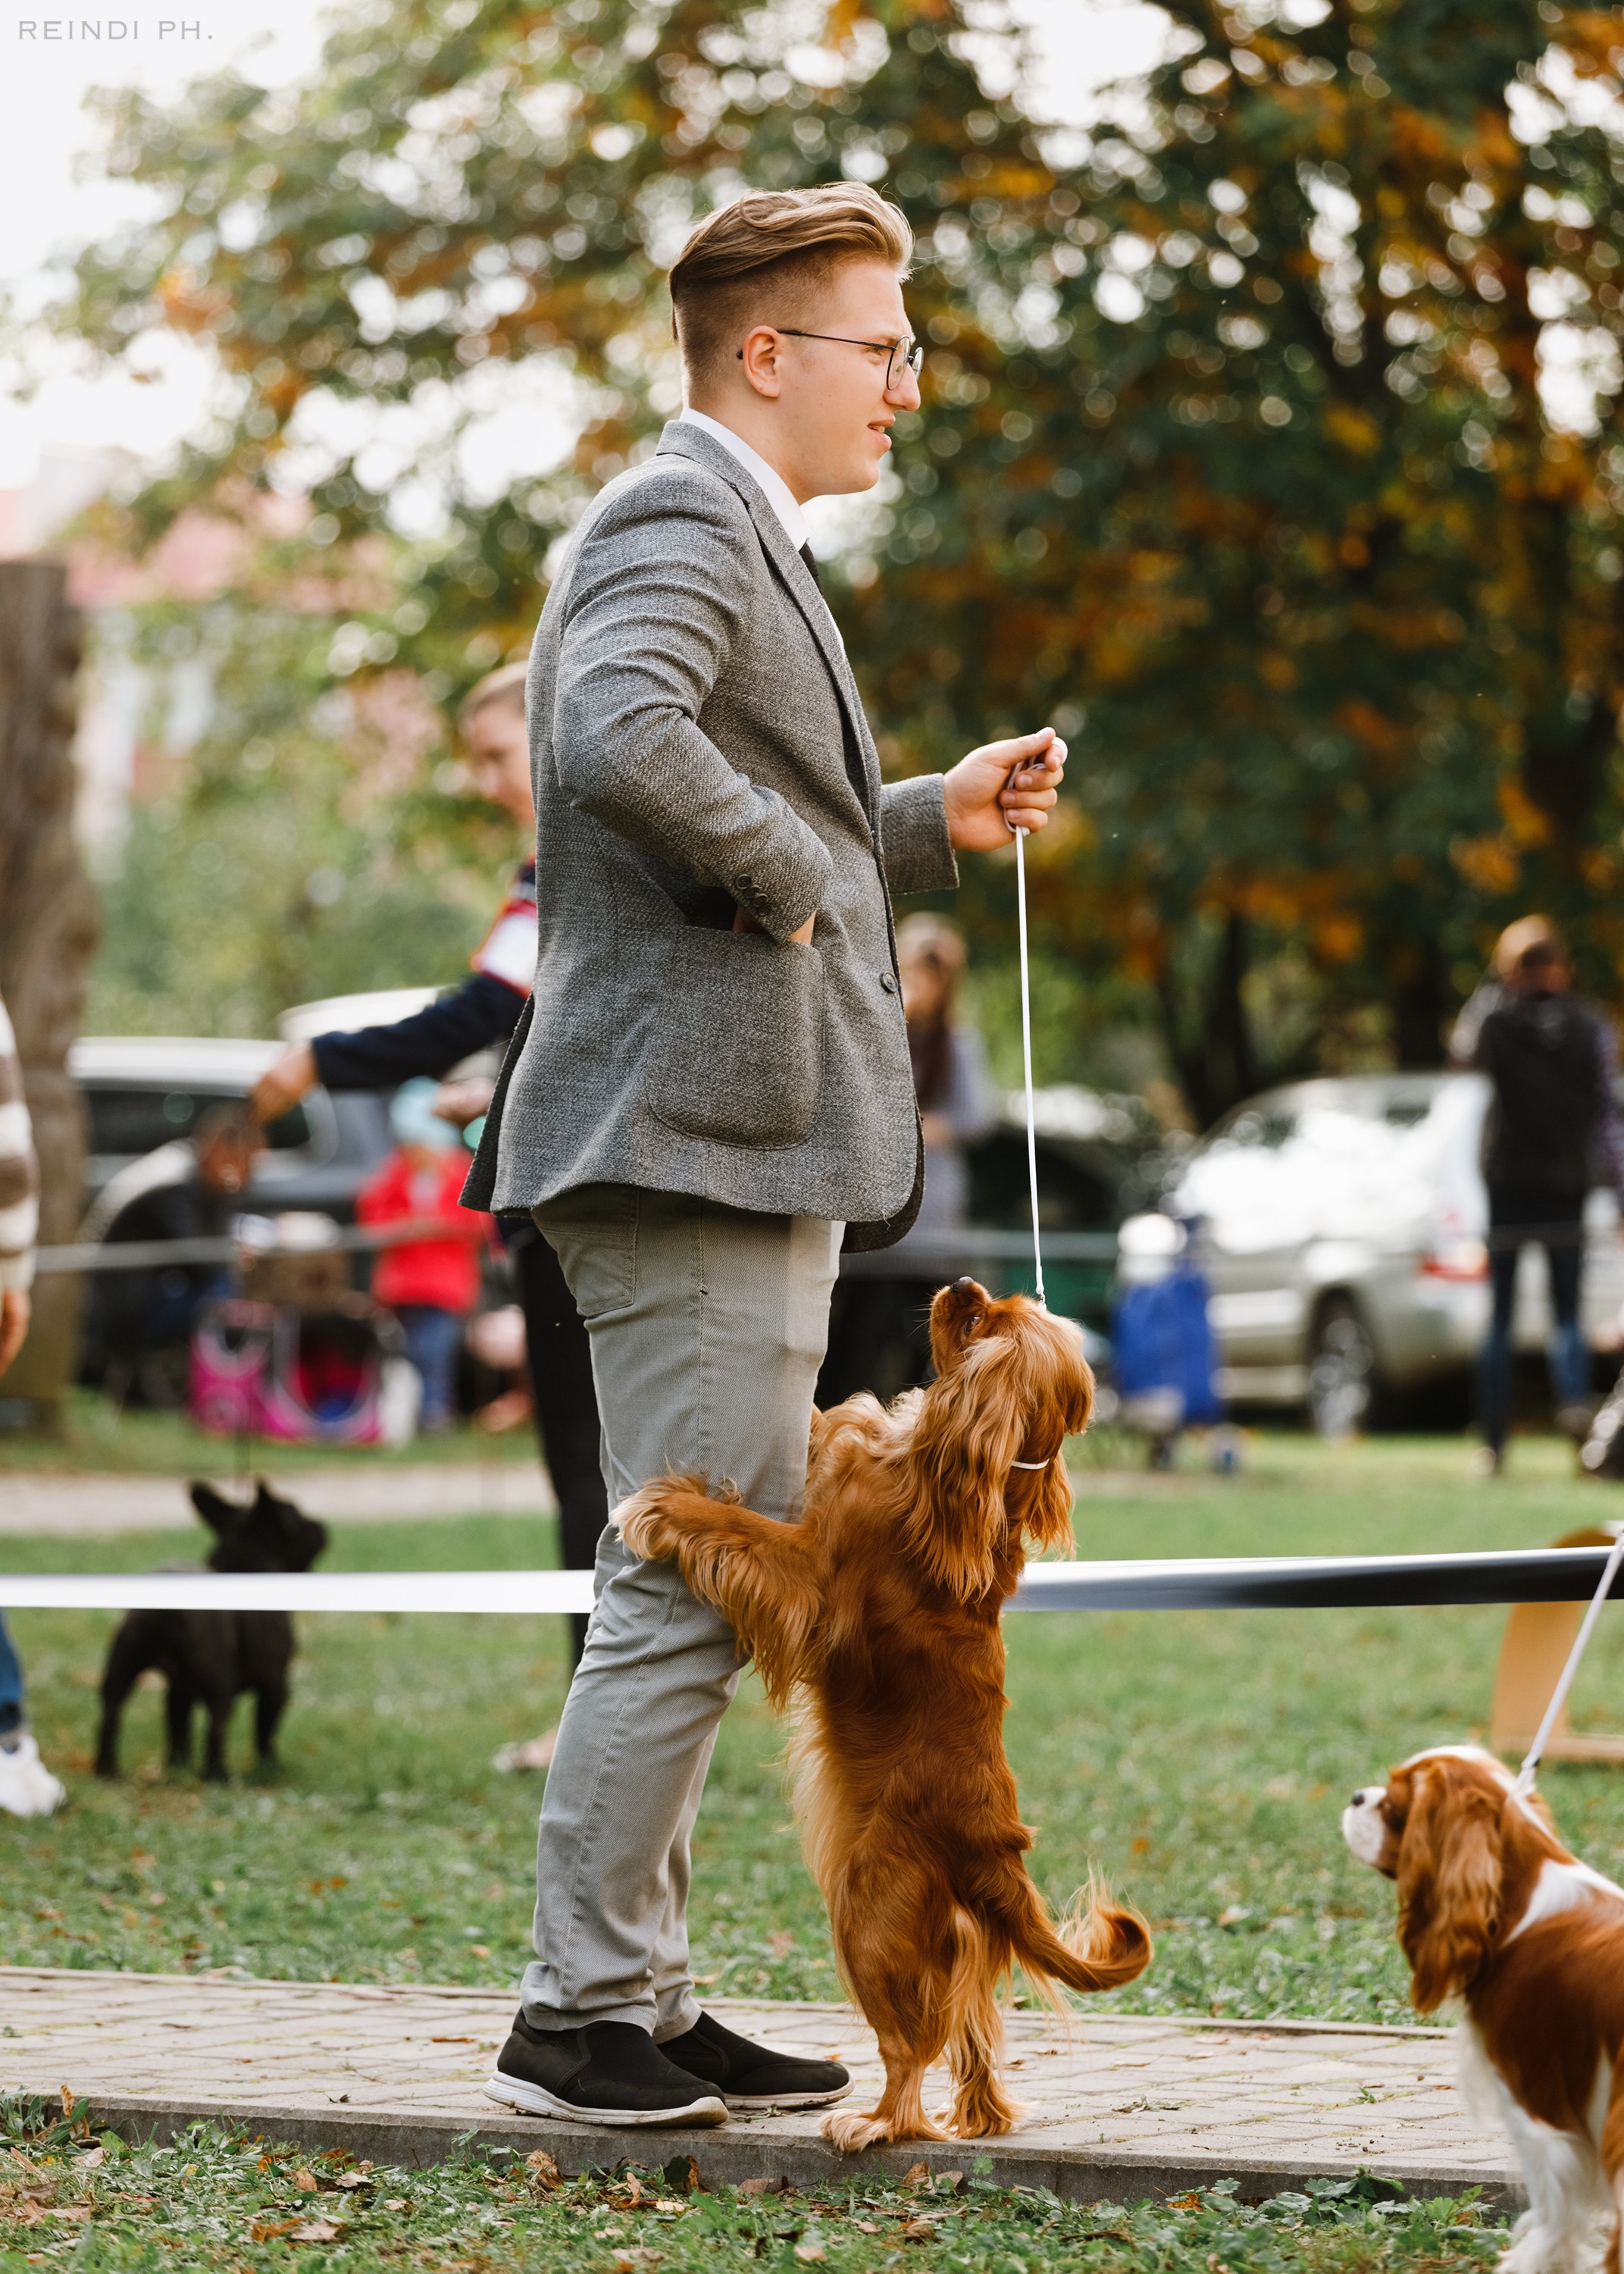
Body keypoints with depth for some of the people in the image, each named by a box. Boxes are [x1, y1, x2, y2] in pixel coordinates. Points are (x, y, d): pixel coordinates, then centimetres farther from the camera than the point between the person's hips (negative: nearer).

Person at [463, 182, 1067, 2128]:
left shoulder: (726, 531, 23)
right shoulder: (682, 519, -11)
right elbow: (616, 741, -31)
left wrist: (935, 822, 18)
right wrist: (783, 868, -18)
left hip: (734, 1137, 11)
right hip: (700, 1136, -11)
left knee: (693, 1597, 13)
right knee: (693, 1595, -9)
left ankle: (639, 2004, 18)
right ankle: (582, 2018, -4)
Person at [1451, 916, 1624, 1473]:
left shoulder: (1498, 1020, -6)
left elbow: (1462, 1049, 17)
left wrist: (1492, 990, 20)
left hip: (1508, 1186, -1)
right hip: (1567, 1188, 1)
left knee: (1499, 1319, 8)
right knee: (1566, 1312, 7)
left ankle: (1494, 1442, 7)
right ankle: (1573, 1396, -24)